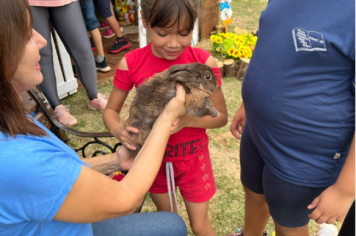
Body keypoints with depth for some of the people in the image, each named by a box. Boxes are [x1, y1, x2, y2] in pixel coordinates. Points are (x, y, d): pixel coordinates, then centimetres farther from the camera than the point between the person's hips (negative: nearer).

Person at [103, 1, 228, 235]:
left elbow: (221, 116, -12)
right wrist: (117, 128, -29)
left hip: (192, 158, -1)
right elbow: (110, 110, -6)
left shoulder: (204, 62, -19)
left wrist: (186, 119, -31)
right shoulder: (131, 63, -16)